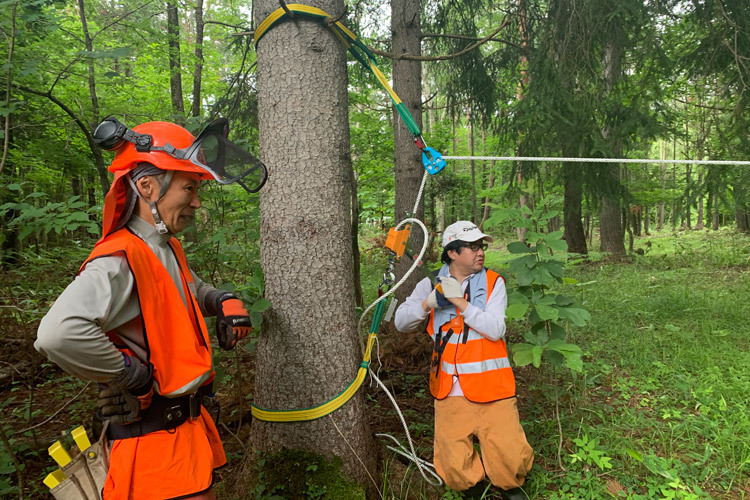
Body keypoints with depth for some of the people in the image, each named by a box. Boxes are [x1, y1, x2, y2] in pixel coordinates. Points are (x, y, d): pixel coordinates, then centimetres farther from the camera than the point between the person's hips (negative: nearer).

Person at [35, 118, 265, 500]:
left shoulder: (169, 250, 8)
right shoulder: (119, 261, -23)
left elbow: (193, 290, 28)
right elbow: (58, 335, -40)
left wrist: (225, 302, 6)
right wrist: (133, 375, -26)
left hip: (188, 421, 9)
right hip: (154, 437, -9)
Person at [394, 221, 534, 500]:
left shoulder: (493, 282, 2)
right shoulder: (432, 285, 7)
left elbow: (495, 329, -10)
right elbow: (401, 323, 4)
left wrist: (460, 301, -16)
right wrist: (429, 302, -13)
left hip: (491, 389, -1)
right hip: (451, 392, 1)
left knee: (512, 462, -10)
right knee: (455, 474, -5)